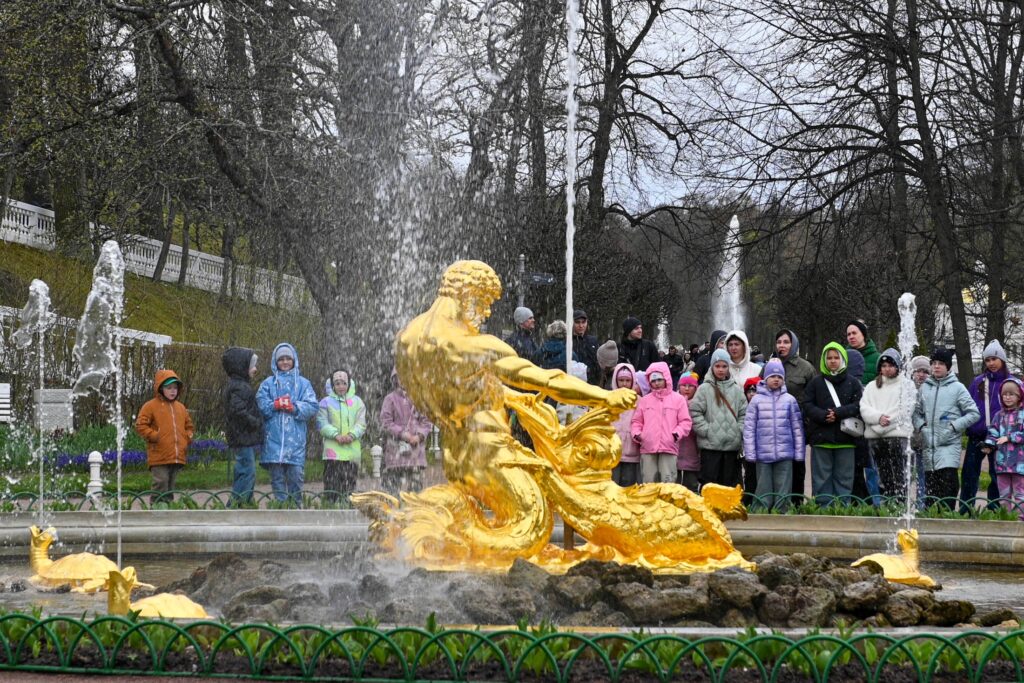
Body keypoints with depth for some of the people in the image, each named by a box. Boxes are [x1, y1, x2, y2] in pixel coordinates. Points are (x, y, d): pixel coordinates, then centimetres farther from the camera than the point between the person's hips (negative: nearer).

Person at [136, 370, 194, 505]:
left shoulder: (180, 407, 16)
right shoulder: (150, 406, -3)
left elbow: (189, 426, 27)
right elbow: (140, 425, -6)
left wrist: (187, 438, 9)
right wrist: (154, 436, -14)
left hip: (178, 457, 6)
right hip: (159, 457, -6)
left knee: (170, 487, 12)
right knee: (160, 486, -11)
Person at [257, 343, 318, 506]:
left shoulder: (303, 383, 12)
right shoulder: (268, 383, 14)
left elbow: (312, 407, 1)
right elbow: (261, 405, 2)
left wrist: (294, 407, -13)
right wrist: (276, 405, -14)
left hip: (295, 437, -1)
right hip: (274, 436, 1)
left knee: (296, 473, -5)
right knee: (277, 476, 0)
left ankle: (296, 506, 4)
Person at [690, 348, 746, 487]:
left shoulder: (736, 390, 10)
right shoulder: (704, 389, 0)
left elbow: (744, 413, 12)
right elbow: (695, 412, -5)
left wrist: (740, 431, -1)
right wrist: (706, 430, -11)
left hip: (732, 444, 3)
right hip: (710, 445, -3)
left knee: (730, 483, 8)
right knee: (709, 482, -3)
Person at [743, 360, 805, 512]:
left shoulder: (790, 400, 4)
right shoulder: (757, 400, 2)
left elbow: (797, 427, 6)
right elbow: (749, 428, 2)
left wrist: (799, 452, 4)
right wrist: (750, 454, -2)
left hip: (785, 454, 1)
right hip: (763, 454, 0)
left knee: (783, 492, 3)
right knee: (764, 492, 5)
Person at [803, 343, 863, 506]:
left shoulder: (852, 383, 8)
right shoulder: (816, 383, 9)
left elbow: (858, 405, -2)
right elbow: (808, 405, 1)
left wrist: (838, 413, -14)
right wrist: (823, 416, -16)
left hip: (845, 438, 0)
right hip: (821, 437, 0)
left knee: (844, 478, 2)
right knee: (822, 478, 2)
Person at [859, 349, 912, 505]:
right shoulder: (872, 386, 20)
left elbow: (904, 410, -6)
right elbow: (864, 408, 6)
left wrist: (887, 420, -10)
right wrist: (878, 417, -12)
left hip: (897, 435, -5)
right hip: (875, 437, 5)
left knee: (899, 477, -12)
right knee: (884, 476, 6)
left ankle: (900, 504, -16)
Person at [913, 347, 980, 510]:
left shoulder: (957, 387, 1)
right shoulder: (925, 387, 13)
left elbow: (974, 413, 0)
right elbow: (916, 411, 21)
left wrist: (954, 426, -8)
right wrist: (921, 425, 2)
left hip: (949, 445, -4)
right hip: (929, 446, 4)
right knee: (930, 487, 5)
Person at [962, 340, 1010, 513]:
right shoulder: (977, 382, 11)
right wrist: (967, 425, -2)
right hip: (976, 436, 3)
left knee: (997, 474, 4)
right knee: (969, 473, 2)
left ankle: (994, 511, 11)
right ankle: (964, 510, 7)